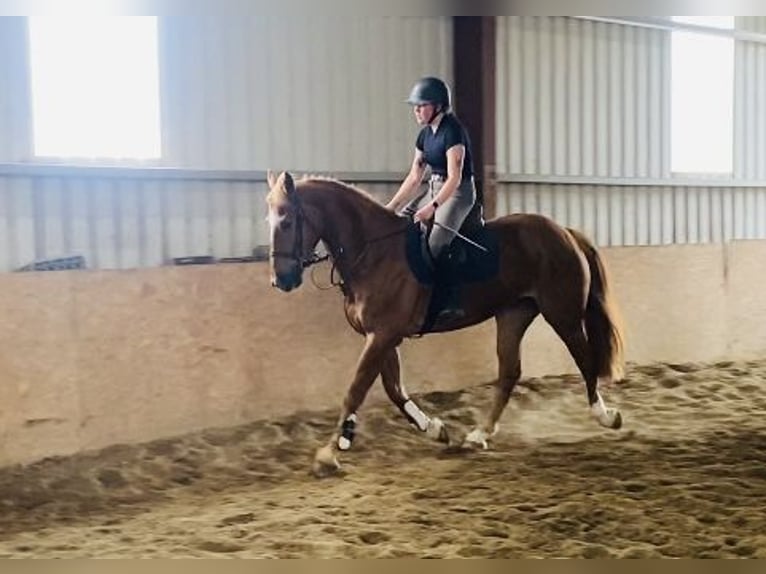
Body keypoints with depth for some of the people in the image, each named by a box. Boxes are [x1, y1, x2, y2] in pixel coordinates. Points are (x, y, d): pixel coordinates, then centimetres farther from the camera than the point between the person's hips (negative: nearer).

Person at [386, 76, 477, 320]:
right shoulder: (425, 134, 10)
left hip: (458, 193, -9)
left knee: (437, 243, -28)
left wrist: (432, 207, -32)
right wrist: (392, 206, 5)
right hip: (434, 190, 9)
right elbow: (414, 177, 13)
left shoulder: (452, 131, -16)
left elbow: (455, 178, -23)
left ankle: (453, 302, -25)